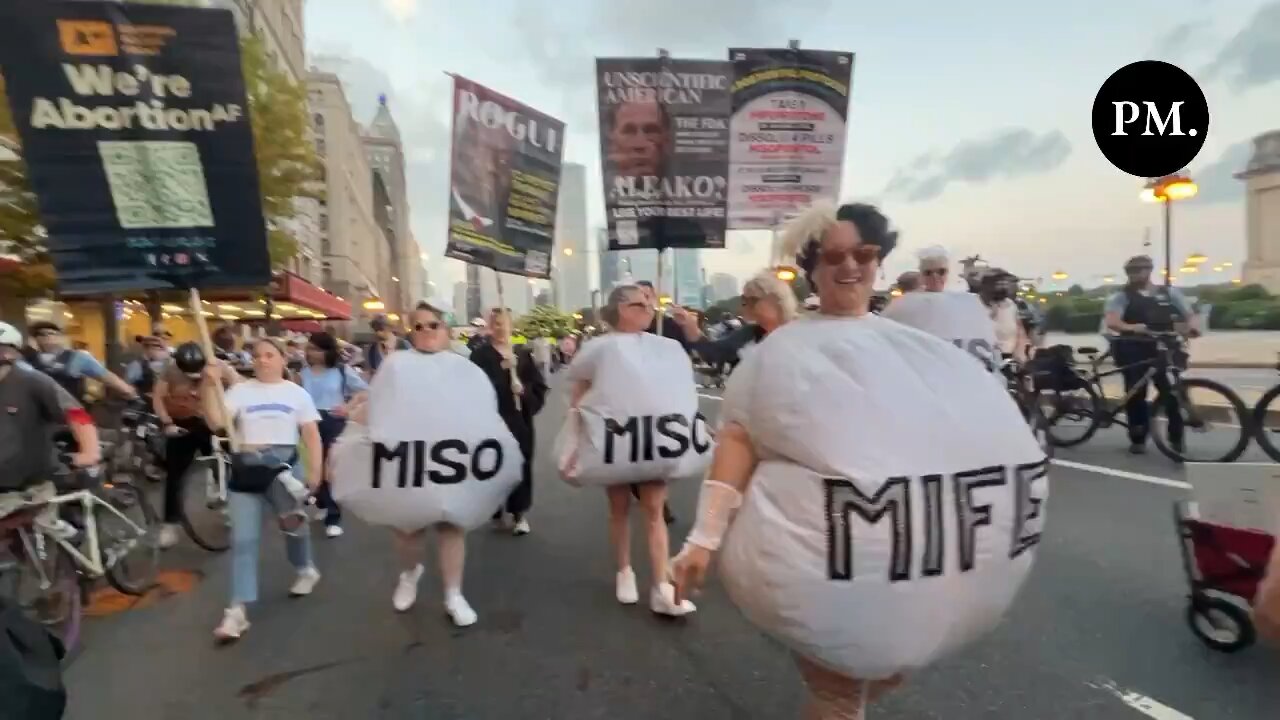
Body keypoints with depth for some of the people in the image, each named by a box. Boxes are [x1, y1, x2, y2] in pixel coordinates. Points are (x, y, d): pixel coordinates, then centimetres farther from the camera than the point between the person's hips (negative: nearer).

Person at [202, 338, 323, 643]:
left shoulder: (296, 393, 6)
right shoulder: (240, 390, 6)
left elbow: (311, 434, 4)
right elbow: (215, 422, -8)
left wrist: (315, 469, -4)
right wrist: (211, 385, -17)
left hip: (284, 463, 0)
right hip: (246, 465, 0)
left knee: (293, 523, 15)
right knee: (242, 538, -2)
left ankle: (305, 570, 43)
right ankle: (237, 610, 2)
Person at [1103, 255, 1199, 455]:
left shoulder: (1170, 293, 11)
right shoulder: (1122, 297, 1)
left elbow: (1190, 315, 8)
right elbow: (1111, 321, -16)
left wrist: (1192, 326, -16)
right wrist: (1130, 328, -36)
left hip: (1163, 350, 2)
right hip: (1133, 351, -2)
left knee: (1172, 393, -4)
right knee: (1136, 394, 0)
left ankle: (1176, 439, 10)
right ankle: (1138, 439, 11)